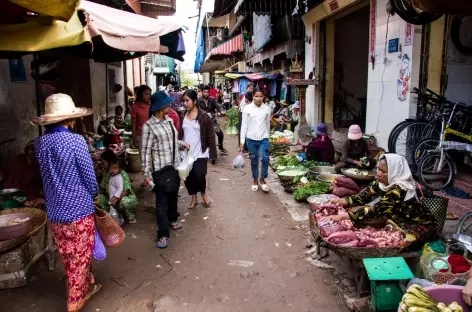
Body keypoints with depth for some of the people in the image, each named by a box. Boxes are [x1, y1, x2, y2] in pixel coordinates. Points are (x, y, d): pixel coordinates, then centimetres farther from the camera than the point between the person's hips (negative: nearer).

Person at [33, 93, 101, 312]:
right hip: (79, 209, -6)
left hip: (54, 211, 6)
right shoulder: (76, 141, -19)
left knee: (69, 257, 21)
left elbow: (46, 176, 8)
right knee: (79, 257, 12)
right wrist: (92, 194, 6)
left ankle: (88, 285, 41)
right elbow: (89, 177, -14)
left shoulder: (40, 143, -1)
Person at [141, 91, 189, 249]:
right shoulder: (149, 126, -16)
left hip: (175, 166, 7)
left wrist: (183, 144, 5)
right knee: (162, 201, 1)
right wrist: (146, 173, -16)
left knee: (173, 195, 23)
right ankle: (163, 234, 12)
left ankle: (173, 218, 47)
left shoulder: (169, 121, 4)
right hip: (160, 169, -6)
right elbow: (146, 151, -15)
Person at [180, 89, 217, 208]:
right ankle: (194, 198, 30)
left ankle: (203, 193, 20)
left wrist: (212, 153, -10)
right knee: (188, 177, 9)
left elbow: (210, 136, -7)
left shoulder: (204, 117, -9)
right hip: (186, 153, 4)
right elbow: (180, 134, 11)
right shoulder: (182, 116, 5)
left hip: (200, 153, -4)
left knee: (199, 175, -11)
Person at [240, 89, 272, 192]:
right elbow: (244, 125, -3)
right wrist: (242, 140, -4)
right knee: (254, 161, 10)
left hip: (263, 138, 1)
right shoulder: (247, 108, -5)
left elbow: (268, 124, 11)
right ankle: (255, 180, 28)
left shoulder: (267, 109, 0)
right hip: (251, 138, 0)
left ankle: (263, 179, 10)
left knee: (265, 159, -11)